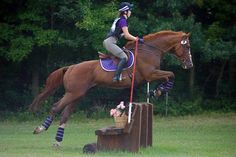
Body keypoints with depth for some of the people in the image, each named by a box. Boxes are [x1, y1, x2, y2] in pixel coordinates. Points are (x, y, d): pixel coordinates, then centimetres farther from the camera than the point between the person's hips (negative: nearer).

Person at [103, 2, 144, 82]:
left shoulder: (119, 20, 20)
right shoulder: (123, 21, -10)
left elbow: (125, 35, 26)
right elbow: (127, 35, -15)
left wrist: (136, 39, 21)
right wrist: (138, 39, -8)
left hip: (107, 42, 11)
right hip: (110, 42, -11)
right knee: (124, 57, -19)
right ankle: (116, 77, -27)